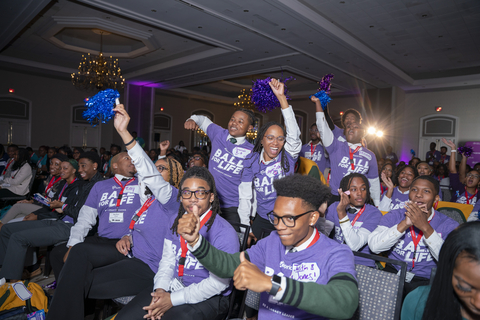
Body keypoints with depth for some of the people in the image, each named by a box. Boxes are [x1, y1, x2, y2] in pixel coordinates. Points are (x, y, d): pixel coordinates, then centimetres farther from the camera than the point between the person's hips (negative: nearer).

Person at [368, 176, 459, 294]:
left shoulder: (449, 225, 1)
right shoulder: (394, 216, 3)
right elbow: (374, 246, -13)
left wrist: (425, 227, -25)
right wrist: (405, 224, -22)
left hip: (427, 281, -1)